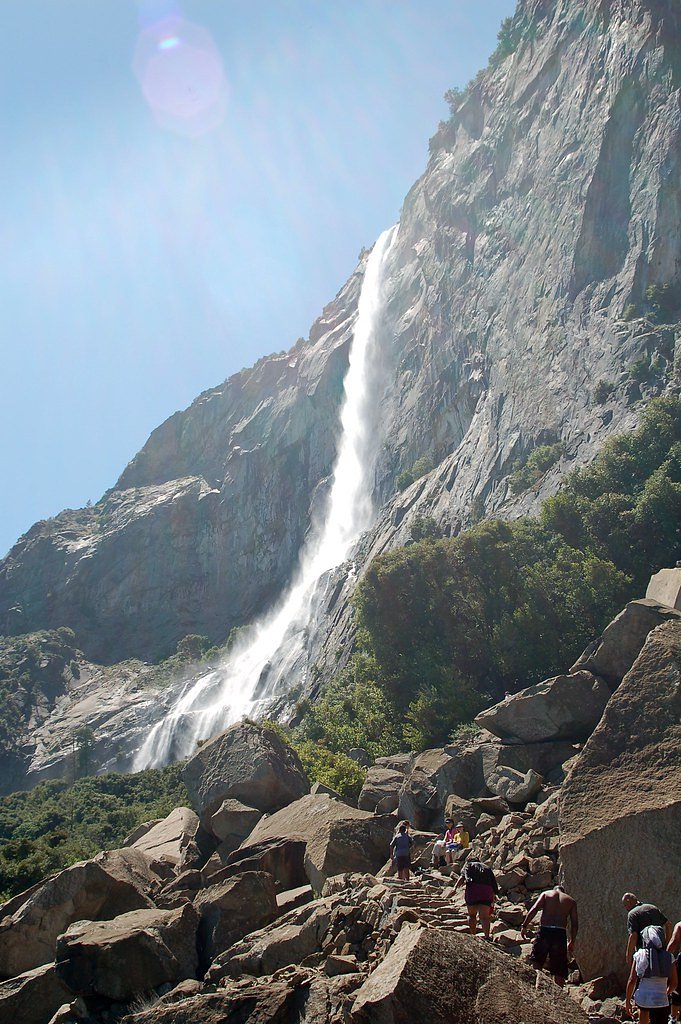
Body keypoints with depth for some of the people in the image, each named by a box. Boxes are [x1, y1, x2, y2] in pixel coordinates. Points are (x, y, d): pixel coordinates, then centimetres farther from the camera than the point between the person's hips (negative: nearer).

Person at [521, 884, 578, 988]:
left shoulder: (546, 894, 16)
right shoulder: (571, 901, 19)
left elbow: (534, 909, 0)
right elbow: (574, 923, 10)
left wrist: (524, 926, -2)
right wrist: (572, 942, 16)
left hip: (544, 930, -1)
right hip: (560, 933, 1)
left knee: (536, 960, 5)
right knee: (559, 968, 10)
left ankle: (537, 978, -22)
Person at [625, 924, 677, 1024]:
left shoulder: (639, 955, -1)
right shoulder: (669, 957, 0)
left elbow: (632, 981, -2)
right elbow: (674, 983, 8)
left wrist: (627, 1001, 8)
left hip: (641, 998, 2)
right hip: (660, 1001, -2)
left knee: (644, 1009, 33)